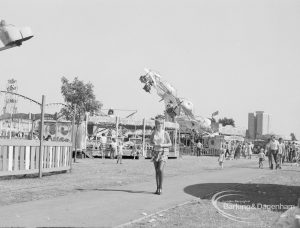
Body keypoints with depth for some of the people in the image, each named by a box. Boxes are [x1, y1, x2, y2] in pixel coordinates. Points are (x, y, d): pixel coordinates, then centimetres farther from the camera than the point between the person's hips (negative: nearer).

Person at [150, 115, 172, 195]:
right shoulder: (154, 133, 3)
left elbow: (170, 144, -4)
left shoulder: (165, 133, -7)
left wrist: (162, 145, -20)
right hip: (156, 152, 4)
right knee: (156, 171, 5)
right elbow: (151, 142, 15)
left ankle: (161, 187, -6)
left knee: (160, 170, -18)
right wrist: (154, 145, -7)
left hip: (163, 153, -4)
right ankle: (157, 188, 14)